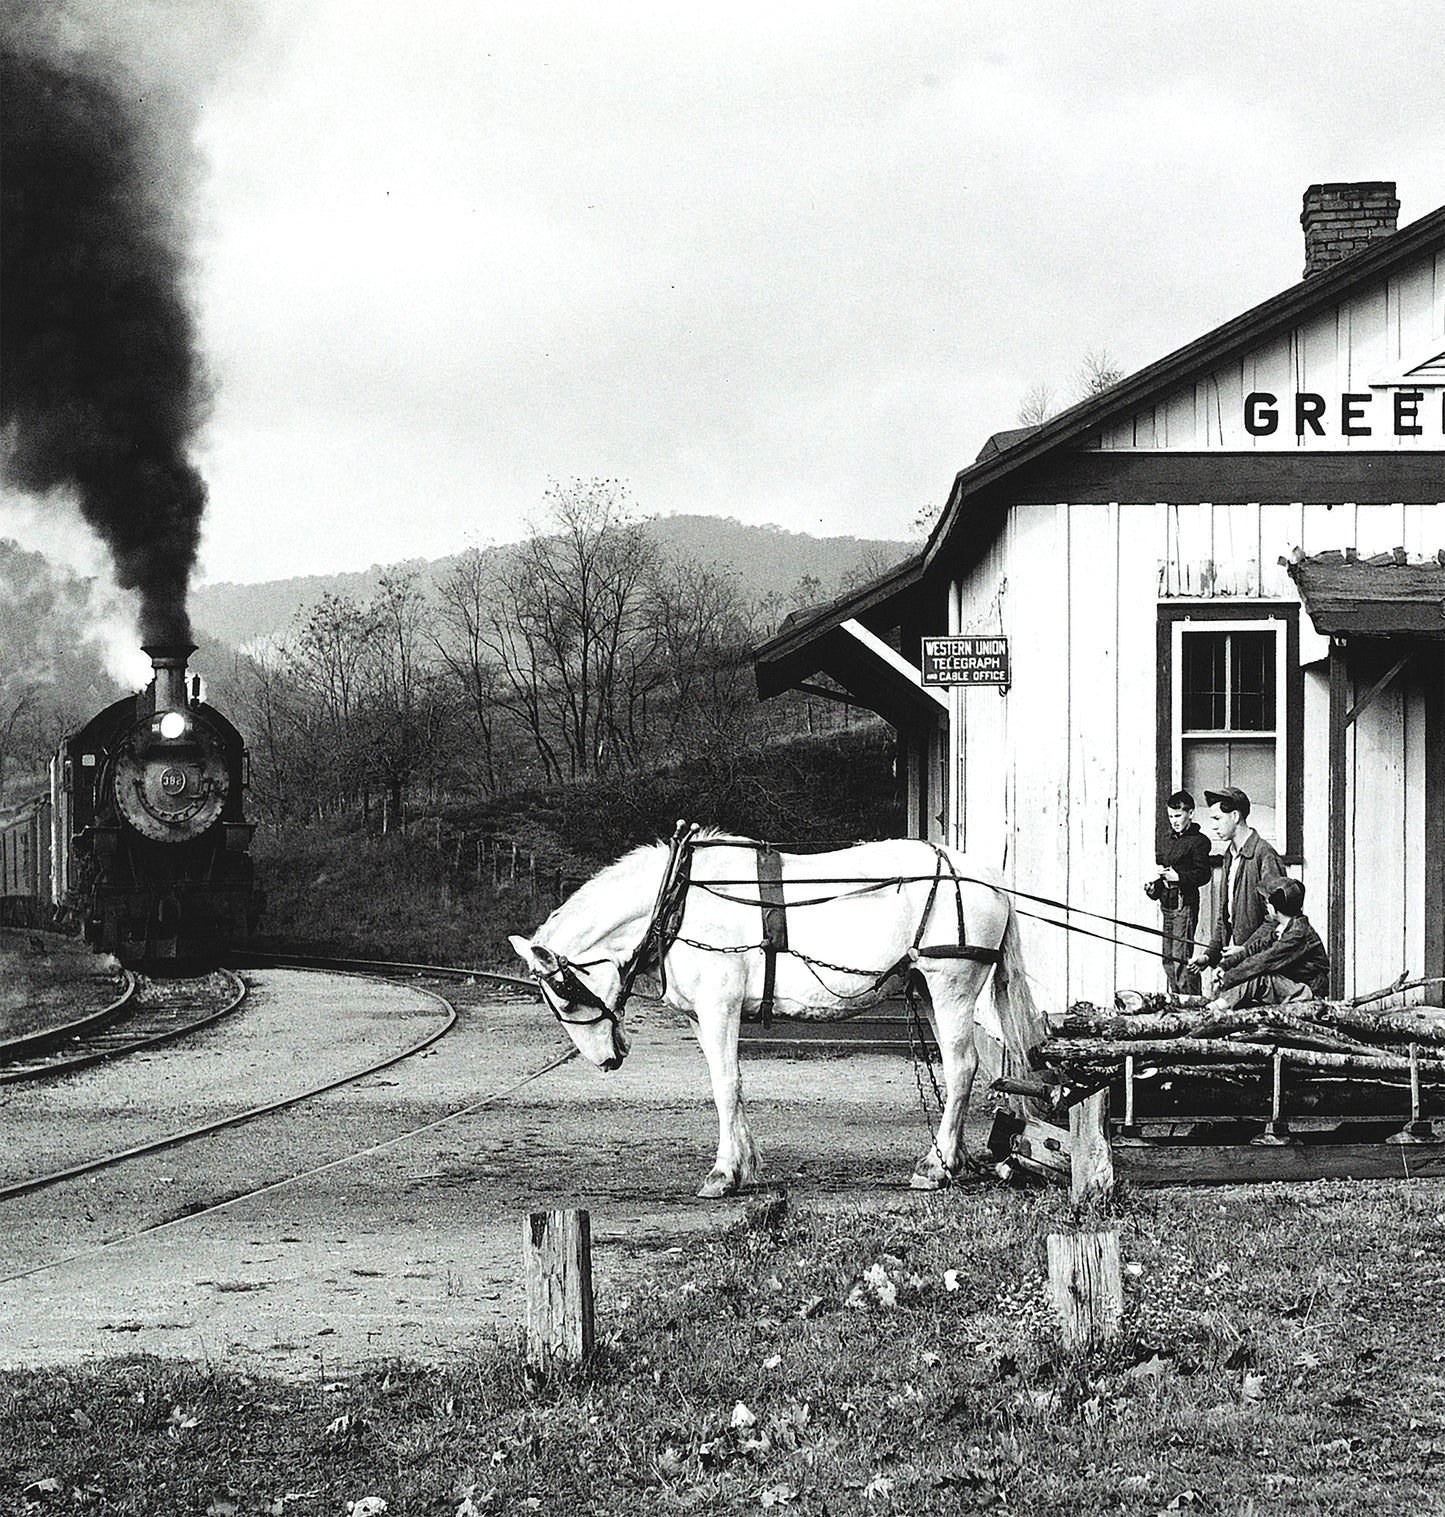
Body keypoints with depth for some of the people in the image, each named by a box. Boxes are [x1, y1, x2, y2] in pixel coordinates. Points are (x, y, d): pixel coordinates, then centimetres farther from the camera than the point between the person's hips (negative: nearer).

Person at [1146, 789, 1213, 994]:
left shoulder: (1198, 841, -5)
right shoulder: (1167, 839, 19)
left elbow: (1203, 875, -11)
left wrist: (1178, 876, -22)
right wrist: (1154, 886, 7)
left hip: (1184, 903, -8)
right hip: (1167, 904, 8)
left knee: (1181, 958, -13)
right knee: (1168, 959, 9)